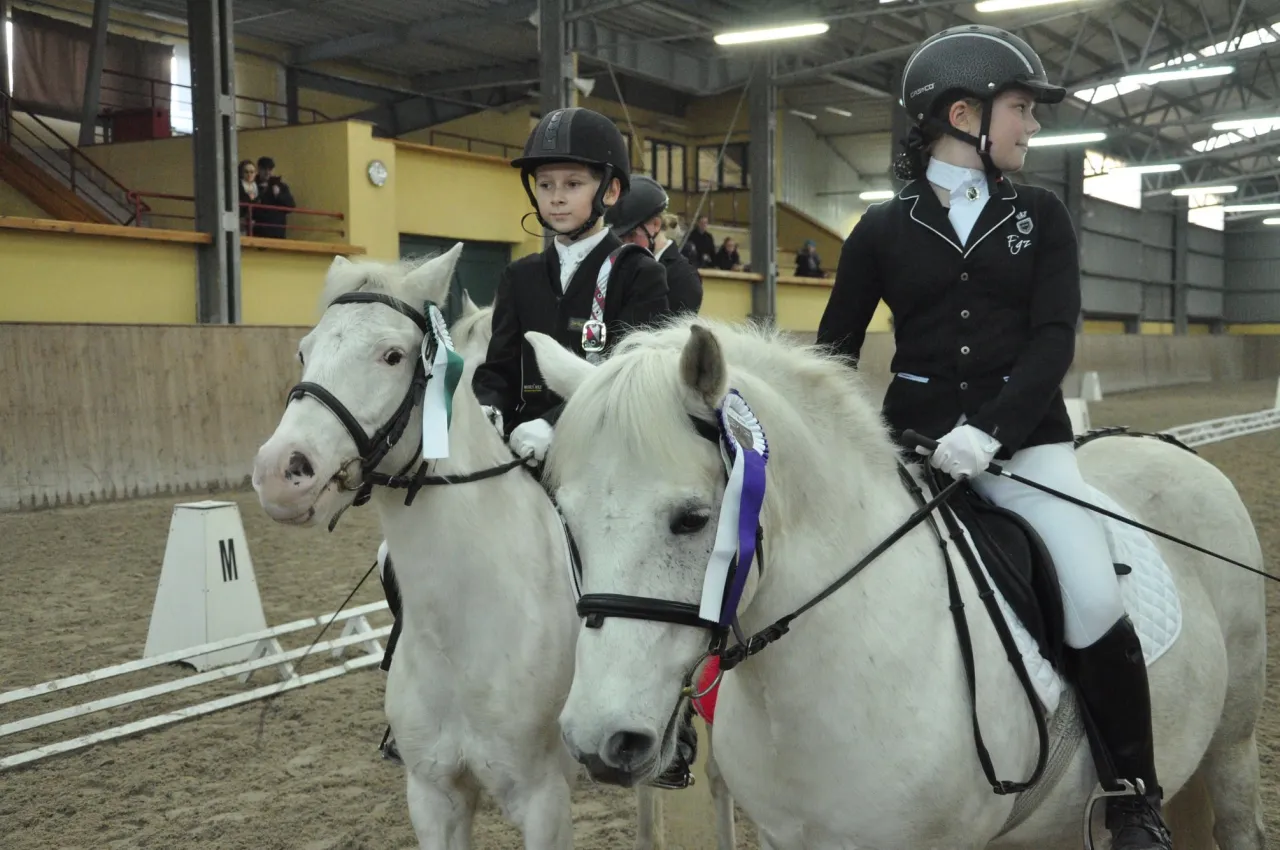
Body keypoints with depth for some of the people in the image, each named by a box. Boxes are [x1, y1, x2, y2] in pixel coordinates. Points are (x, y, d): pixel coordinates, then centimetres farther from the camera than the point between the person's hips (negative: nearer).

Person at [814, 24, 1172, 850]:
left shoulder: (1042, 216, 7)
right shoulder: (883, 229, 5)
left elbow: (1055, 338, -5)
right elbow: (835, 350, 7)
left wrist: (989, 431, -21)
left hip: (1025, 439, 0)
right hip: (913, 444, 1)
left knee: (1096, 606, -20)